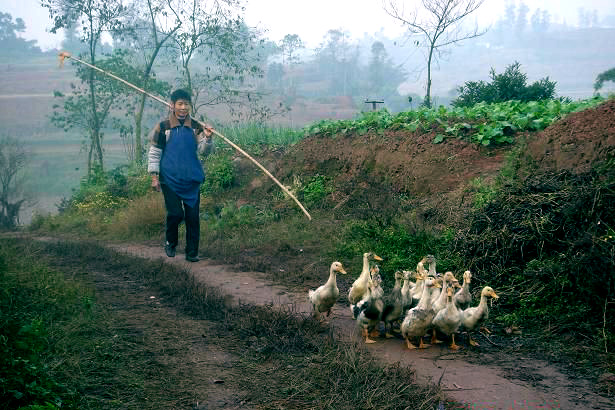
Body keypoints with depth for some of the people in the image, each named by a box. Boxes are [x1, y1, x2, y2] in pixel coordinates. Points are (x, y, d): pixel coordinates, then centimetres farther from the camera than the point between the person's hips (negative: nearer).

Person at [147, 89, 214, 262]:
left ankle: (192, 252, 12)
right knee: (176, 213, -7)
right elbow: (154, 152, 2)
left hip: (192, 179, 3)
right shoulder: (163, 127, -2)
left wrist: (208, 138, -23)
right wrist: (154, 176, -2)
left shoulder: (196, 127, 6)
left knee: (193, 216, 2)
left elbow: (203, 150, -2)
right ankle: (170, 243, 20)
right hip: (170, 179, -2)